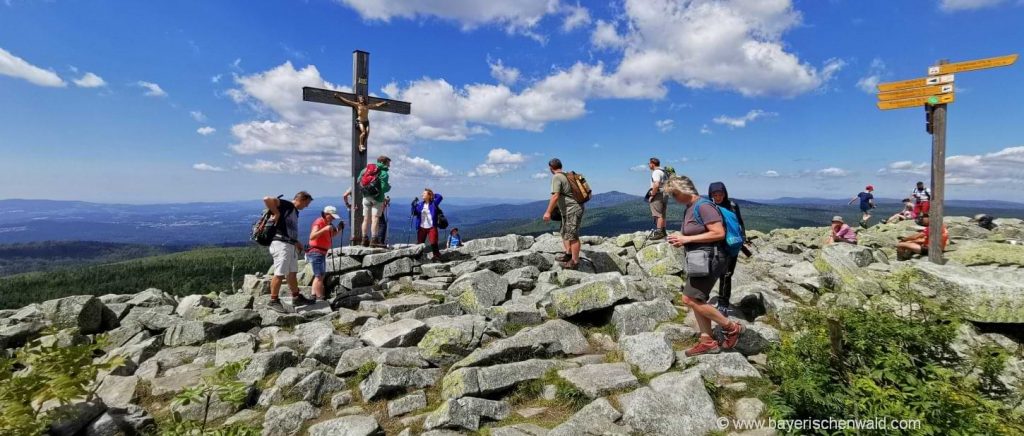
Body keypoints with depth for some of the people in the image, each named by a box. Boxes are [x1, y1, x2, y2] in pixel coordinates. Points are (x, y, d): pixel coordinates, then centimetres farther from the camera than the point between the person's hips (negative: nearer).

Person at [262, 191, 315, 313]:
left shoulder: (296, 212, 20)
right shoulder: (285, 204, -8)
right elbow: (267, 199, -23)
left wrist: (297, 242, 19)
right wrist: (276, 213, -18)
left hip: (291, 245, 10)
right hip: (281, 244, -10)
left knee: (292, 273, 17)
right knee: (280, 274, -7)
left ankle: (297, 298, 27)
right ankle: (273, 301, 2)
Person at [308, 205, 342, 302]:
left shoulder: (327, 223, 14)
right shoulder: (319, 222, -14)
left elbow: (332, 235, 24)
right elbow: (312, 237, -27)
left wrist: (339, 229, 7)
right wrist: (324, 229, -36)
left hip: (321, 253, 11)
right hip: (316, 252, -11)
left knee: (320, 276, 16)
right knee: (319, 276, -12)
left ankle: (313, 296, 23)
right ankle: (320, 298, -11)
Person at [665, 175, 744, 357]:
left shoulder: (703, 206, -17)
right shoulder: (689, 208, 13)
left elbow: (719, 233, -23)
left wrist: (687, 239, -21)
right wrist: (681, 240, 5)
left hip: (708, 259, -10)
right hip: (698, 259, 10)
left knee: (690, 299, -10)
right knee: (696, 301, 10)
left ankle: (731, 327, 5)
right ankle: (707, 342, 18)